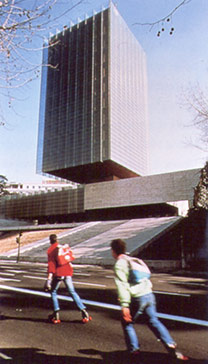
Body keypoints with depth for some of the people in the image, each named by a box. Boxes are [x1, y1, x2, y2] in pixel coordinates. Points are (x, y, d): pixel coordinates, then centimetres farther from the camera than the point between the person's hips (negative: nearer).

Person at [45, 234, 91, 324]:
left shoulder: (50, 250, -4)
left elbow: (51, 264, -14)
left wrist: (49, 278, -19)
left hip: (59, 273, -4)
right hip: (68, 272, 4)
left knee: (53, 292, 15)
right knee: (72, 292, 10)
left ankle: (56, 315, 12)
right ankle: (84, 312, 5)